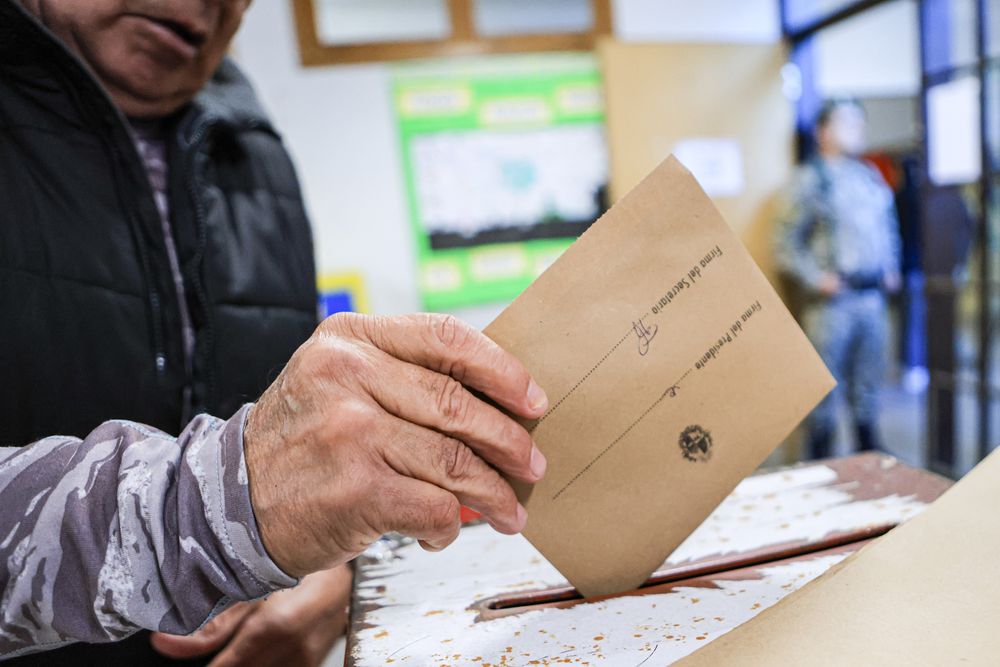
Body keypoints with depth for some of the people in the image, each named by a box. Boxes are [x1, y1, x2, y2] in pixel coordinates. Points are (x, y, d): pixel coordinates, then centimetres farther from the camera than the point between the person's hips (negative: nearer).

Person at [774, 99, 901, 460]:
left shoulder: (872, 176, 14)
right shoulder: (811, 178, -6)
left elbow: (890, 228, 24)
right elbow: (785, 243, -10)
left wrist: (891, 269, 11)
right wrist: (816, 279, -16)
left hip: (873, 296, 6)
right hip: (832, 299, -6)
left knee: (867, 387, 16)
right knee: (826, 390, 1)